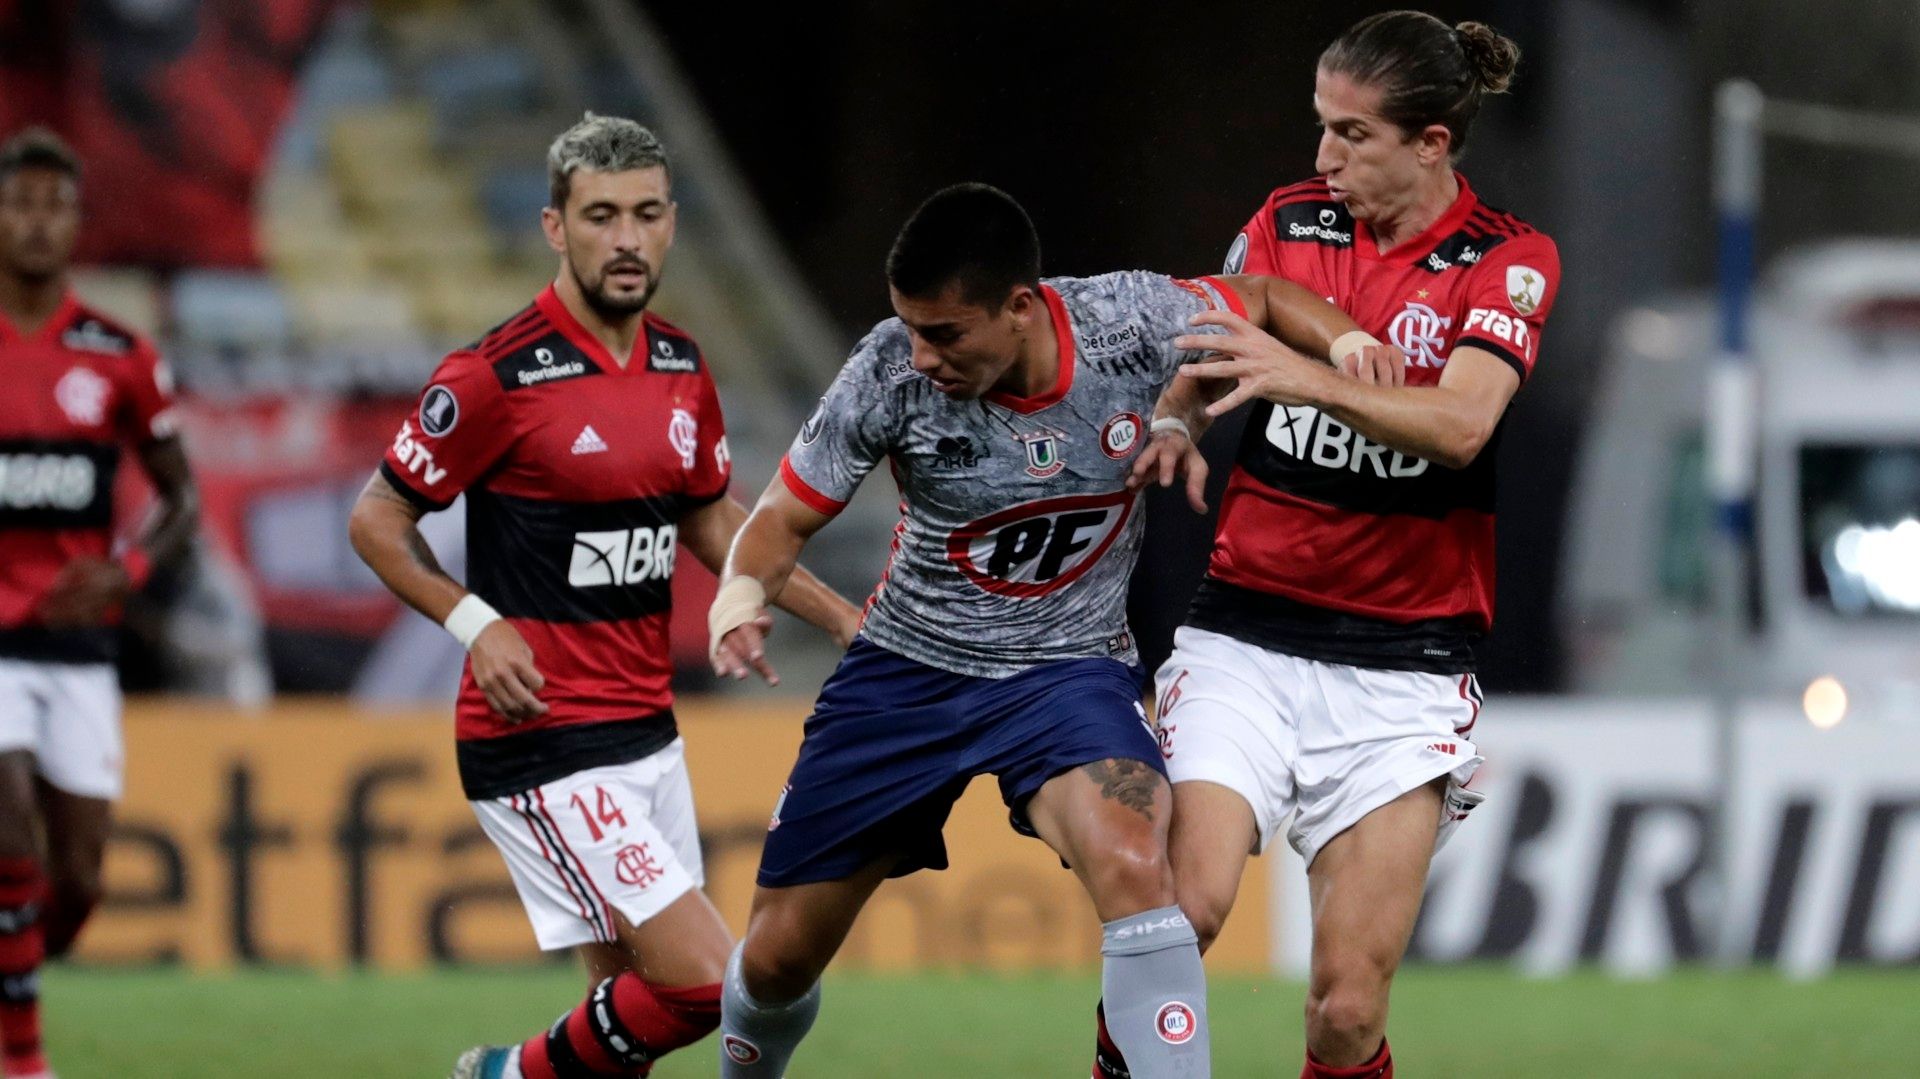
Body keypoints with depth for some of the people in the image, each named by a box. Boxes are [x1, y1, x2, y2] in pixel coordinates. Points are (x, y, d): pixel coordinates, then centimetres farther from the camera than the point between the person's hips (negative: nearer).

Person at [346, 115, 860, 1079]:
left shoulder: (682, 368, 7)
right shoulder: (496, 375, -14)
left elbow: (712, 522, 22)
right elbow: (376, 521, -6)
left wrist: (845, 621, 14)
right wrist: (476, 624, -19)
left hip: (647, 734, 7)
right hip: (542, 740, -7)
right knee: (703, 980, -14)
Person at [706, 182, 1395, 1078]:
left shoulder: (1128, 324, -19)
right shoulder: (892, 372, -21)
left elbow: (1264, 299, 2)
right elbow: (785, 517, -8)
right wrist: (744, 589, -30)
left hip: (1069, 663, -1)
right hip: (906, 668, 1)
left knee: (1132, 867, -33)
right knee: (777, 958, 7)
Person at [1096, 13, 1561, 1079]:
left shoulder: (1511, 260, -2)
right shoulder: (1287, 222, 8)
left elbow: (1462, 424, -18)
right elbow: (1196, 366, 9)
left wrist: (1313, 379, -34)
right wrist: (1171, 424, -15)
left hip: (1402, 662, -2)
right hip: (1245, 634, 2)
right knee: (1182, 902, -22)